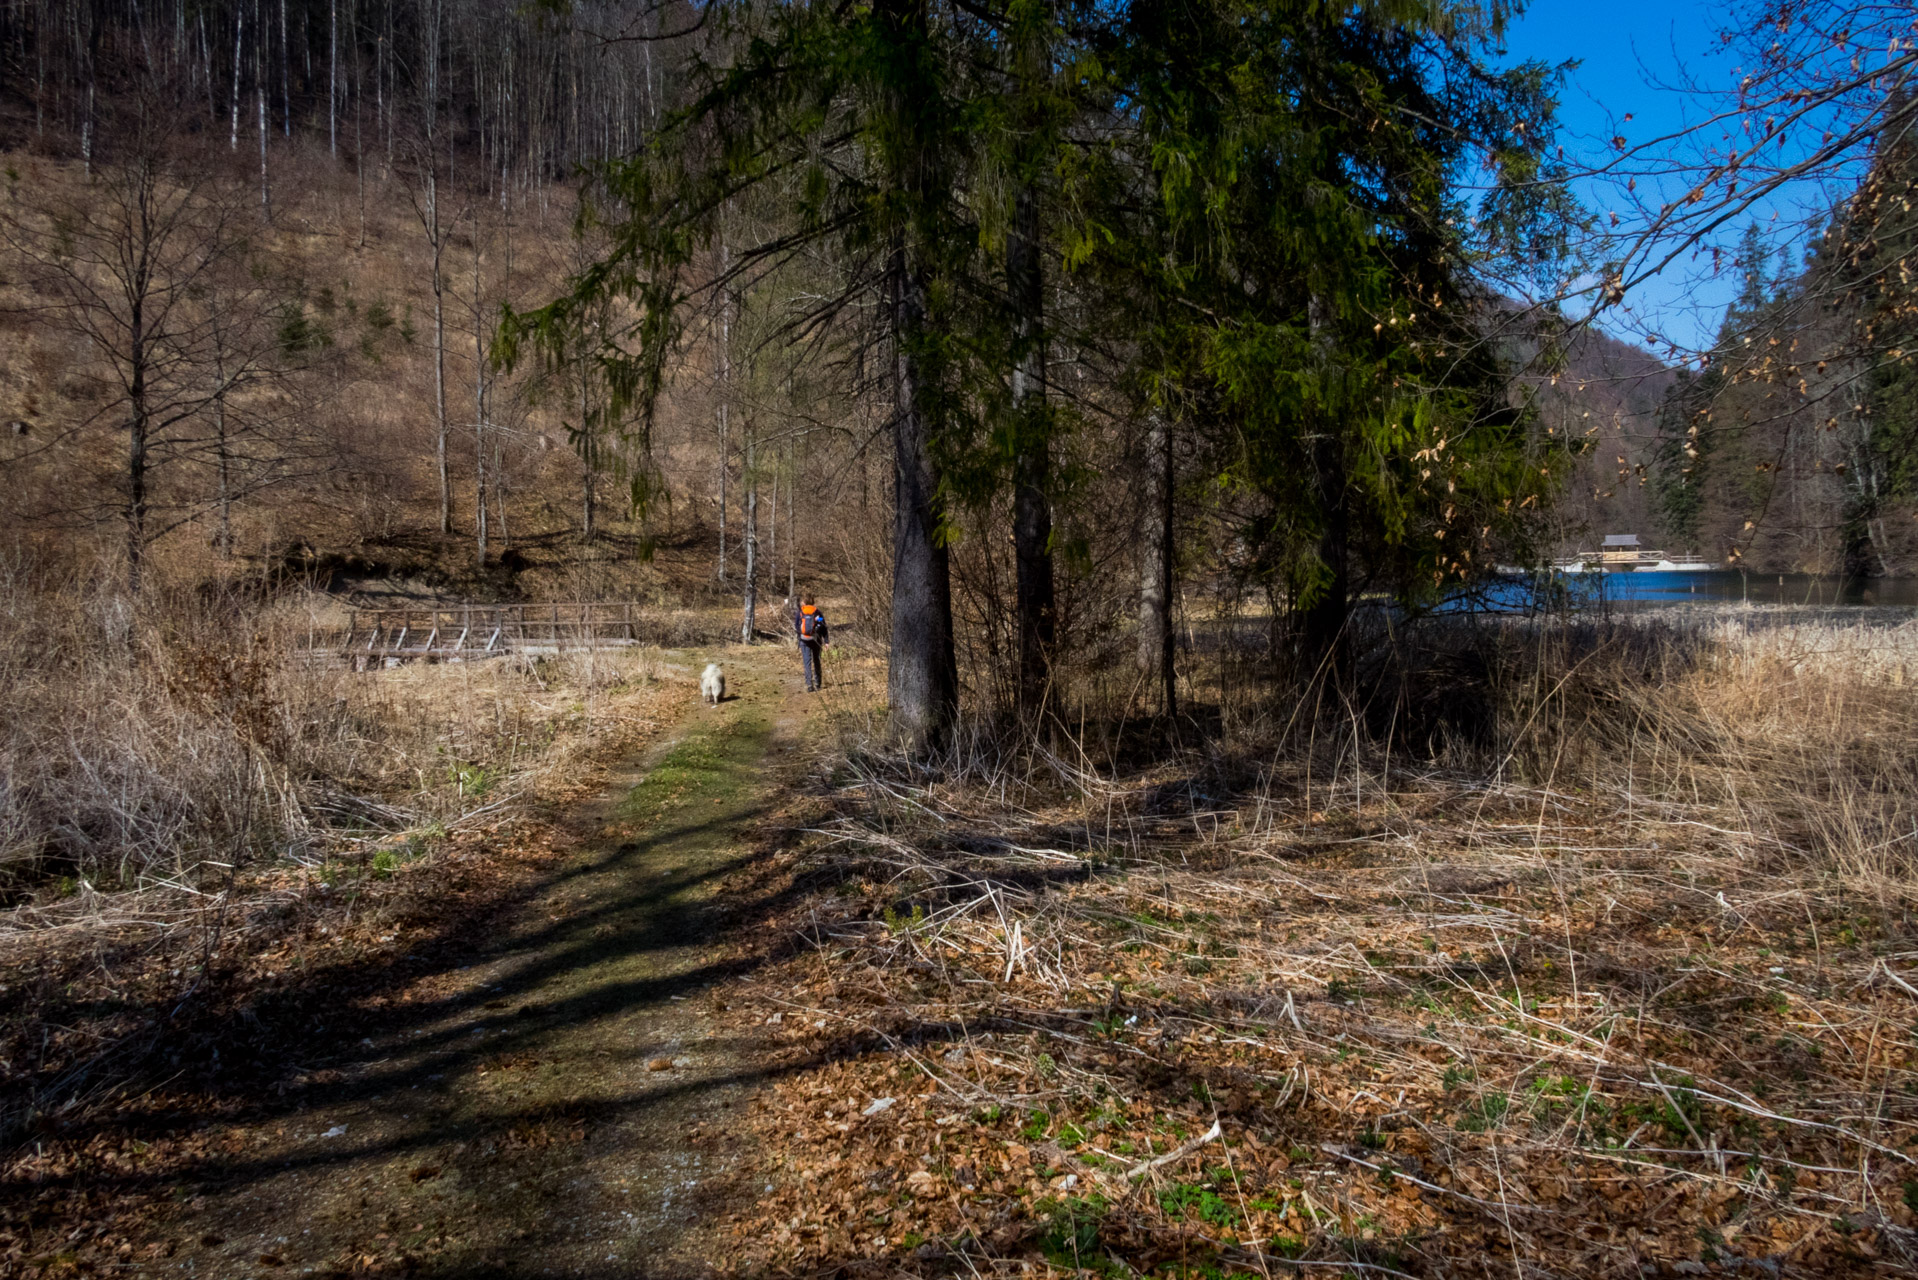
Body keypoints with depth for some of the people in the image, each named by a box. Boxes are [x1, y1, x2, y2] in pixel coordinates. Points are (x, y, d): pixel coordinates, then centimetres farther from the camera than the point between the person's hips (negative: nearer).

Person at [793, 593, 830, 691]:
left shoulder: (799, 612, -1)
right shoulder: (817, 612, 0)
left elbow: (796, 627, 2)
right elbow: (823, 627, -2)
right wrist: (826, 641, -1)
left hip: (804, 640, -1)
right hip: (816, 640, 1)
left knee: (807, 661, -1)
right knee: (817, 660, 16)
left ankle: (809, 684, -12)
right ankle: (817, 682, 24)